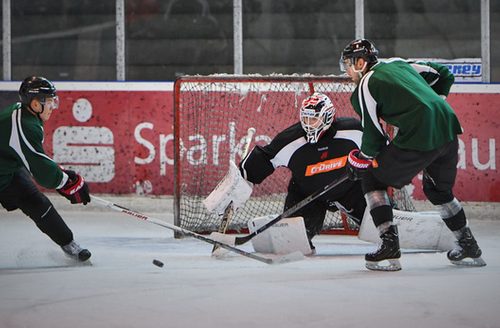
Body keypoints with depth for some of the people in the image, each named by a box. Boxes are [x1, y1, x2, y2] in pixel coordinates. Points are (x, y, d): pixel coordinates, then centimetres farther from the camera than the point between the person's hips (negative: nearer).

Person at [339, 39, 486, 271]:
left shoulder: (365, 87, 3)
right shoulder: (398, 64, 23)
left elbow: (374, 137, 3)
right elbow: (443, 75, 29)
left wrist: (360, 160, 20)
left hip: (419, 138, -7)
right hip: (448, 129, 7)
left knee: (373, 179, 11)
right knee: (438, 189, 30)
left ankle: (389, 246, 1)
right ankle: (469, 248, 31)